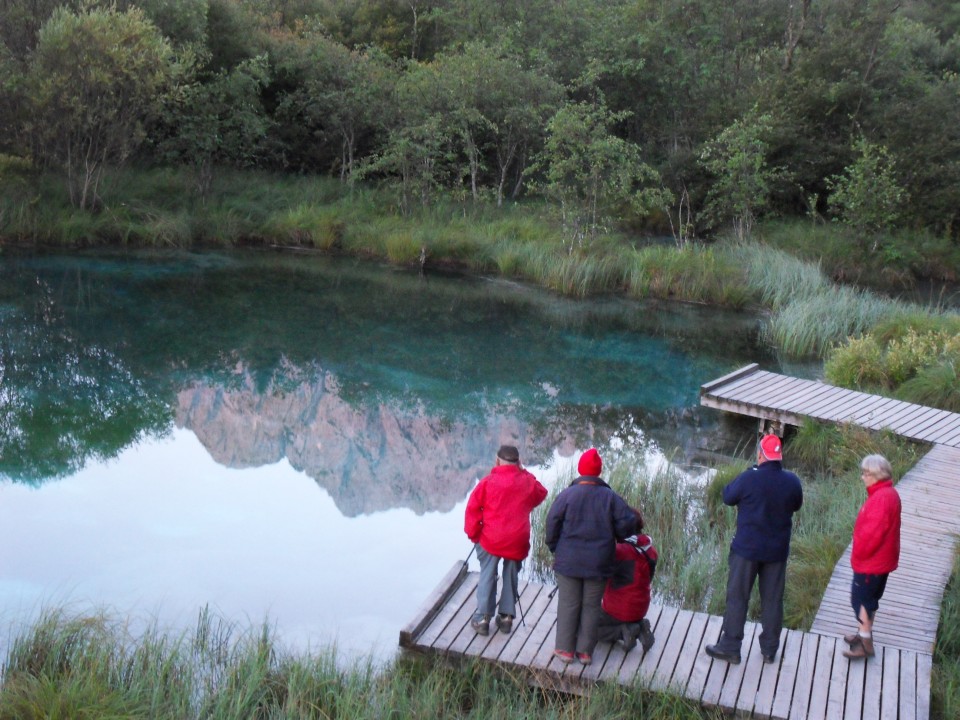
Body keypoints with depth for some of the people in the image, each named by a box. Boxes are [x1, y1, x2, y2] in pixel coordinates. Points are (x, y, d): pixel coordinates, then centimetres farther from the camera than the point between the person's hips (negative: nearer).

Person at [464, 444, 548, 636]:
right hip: (517, 541, 2)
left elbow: (473, 508, -6)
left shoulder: (488, 482, -7)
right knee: (511, 577, 15)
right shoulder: (527, 482, 0)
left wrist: (473, 534, 6)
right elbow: (540, 495, 21)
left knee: (487, 577, 8)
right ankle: (507, 617, 19)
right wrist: (524, 472, 17)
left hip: (491, 539, -2)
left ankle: (483, 618, 7)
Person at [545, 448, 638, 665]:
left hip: (568, 562, -1)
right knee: (591, 606, 12)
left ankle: (565, 649, 15)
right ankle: (585, 651, 18)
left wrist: (554, 548, 7)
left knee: (568, 605, 9)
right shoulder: (610, 497, -6)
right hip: (599, 564, 1)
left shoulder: (567, 495, -10)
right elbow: (627, 524, -6)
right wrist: (614, 535, 15)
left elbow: (552, 524, -9)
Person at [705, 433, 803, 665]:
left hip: (747, 549, -3)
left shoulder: (749, 478, -20)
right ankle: (769, 650, 23)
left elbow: (727, 497, -3)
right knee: (773, 600, 14)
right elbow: (796, 505, 10)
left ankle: (730, 647, 12)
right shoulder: (792, 481, -8)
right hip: (777, 550, 3)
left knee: (737, 597, 7)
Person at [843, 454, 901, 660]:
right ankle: (864, 633, 33)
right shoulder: (887, 493, 7)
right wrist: (860, 552, 13)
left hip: (871, 560, -10)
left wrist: (858, 553, -13)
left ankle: (865, 644, 5)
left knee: (861, 598, -1)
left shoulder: (882, 498, -26)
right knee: (869, 598, 20)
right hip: (879, 559, 10)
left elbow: (873, 532, -28)